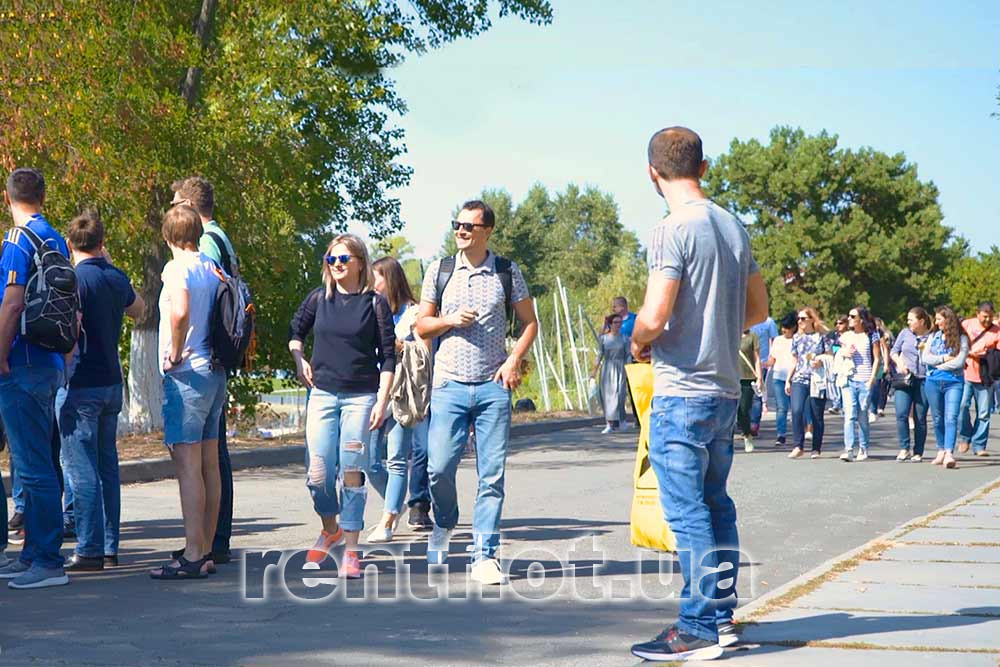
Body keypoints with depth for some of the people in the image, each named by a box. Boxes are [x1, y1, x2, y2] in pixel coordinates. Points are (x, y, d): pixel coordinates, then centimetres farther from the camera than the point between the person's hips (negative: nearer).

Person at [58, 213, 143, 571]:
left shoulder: (75, 279, -13)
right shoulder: (116, 278, 8)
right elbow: (138, 308, 29)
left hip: (80, 385, -7)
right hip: (112, 382, 7)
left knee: (82, 470, -5)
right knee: (107, 465, 12)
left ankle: (89, 550, -5)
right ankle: (109, 547, 15)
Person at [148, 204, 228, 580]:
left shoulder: (177, 268, -11)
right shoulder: (213, 269, 12)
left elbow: (180, 312, -28)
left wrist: (175, 354, -16)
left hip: (186, 374, -8)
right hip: (215, 372, 8)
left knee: (187, 464, -9)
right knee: (208, 463, 11)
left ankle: (193, 557, -12)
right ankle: (206, 549, 18)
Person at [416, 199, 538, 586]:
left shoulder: (507, 273, 5)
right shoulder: (439, 271, 8)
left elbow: (529, 322, 11)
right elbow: (421, 326, 12)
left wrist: (514, 359, -5)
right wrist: (449, 321, -8)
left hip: (493, 387, 0)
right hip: (449, 384, 1)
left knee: (492, 474, -2)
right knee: (439, 467, -7)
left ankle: (485, 556, 4)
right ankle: (444, 523, 25)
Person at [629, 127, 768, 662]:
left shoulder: (674, 230, -14)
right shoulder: (734, 227, 11)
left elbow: (653, 317, -20)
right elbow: (758, 310, 18)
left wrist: (638, 342, -1)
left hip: (681, 393, -8)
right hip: (725, 387, 8)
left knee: (687, 512, -4)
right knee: (715, 504, 16)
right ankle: (721, 614, 21)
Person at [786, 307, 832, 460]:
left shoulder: (822, 336, 3)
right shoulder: (797, 337, 13)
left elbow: (830, 356, 6)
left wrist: (820, 359, -14)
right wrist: (788, 381, 13)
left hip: (818, 380, -2)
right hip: (799, 378, 2)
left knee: (817, 415, 1)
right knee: (796, 411, -15)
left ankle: (816, 449, 11)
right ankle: (798, 446, -9)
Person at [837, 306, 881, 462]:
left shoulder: (871, 335, 3)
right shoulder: (846, 336, 14)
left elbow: (877, 358, 1)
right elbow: (839, 353, 26)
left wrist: (872, 378, -7)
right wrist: (843, 353, 2)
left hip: (865, 381, -3)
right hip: (848, 380, 3)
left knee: (862, 416, 2)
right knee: (849, 415, -9)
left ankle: (863, 449, 14)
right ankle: (848, 449, -16)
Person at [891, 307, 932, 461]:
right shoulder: (905, 333, 8)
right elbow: (894, 350, 13)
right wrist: (899, 362, -3)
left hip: (924, 380, -2)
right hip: (904, 379, 2)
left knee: (920, 418, 2)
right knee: (901, 414, -11)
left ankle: (918, 452, 12)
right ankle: (904, 449, -2)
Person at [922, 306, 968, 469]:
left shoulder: (961, 339, 0)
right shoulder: (933, 337, 11)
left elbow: (959, 362, -11)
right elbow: (924, 358, 1)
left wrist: (937, 364, -6)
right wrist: (945, 358, -9)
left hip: (954, 383, -4)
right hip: (933, 382, 4)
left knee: (951, 418, -15)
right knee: (937, 418, 8)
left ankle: (949, 454, -24)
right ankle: (941, 451, 20)